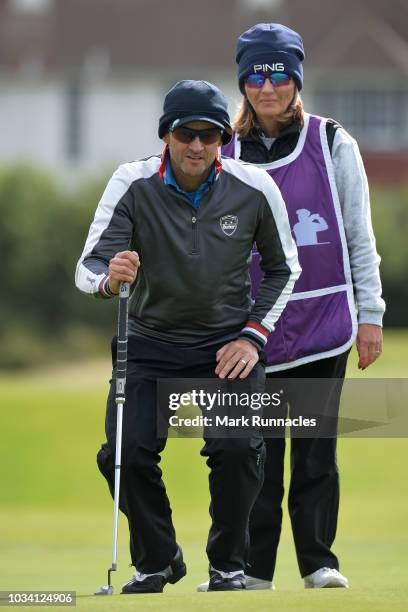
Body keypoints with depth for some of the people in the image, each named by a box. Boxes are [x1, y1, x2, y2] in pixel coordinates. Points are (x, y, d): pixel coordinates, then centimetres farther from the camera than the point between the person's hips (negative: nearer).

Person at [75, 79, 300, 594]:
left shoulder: (254, 189, -12)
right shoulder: (132, 184, -15)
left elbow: (282, 267, 4)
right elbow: (88, 267, -18)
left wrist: (253, 336, -6)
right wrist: (108, 278, -42)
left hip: (227, 345, 0)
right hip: (149, 344, 0)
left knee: (239, 450, -19)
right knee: (125, 453, -14)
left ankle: (228, 565, 3)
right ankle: (156, 561, 11)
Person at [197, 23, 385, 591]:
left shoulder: (332, 144, 3)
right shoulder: (225, 154, 8)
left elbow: (359, 236, 4)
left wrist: (369, 315, 0)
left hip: (322, 321, -2)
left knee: (315, 447, -2)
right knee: (256, 448, 1)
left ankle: (319, 561, 7)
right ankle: (252, 567, 7)